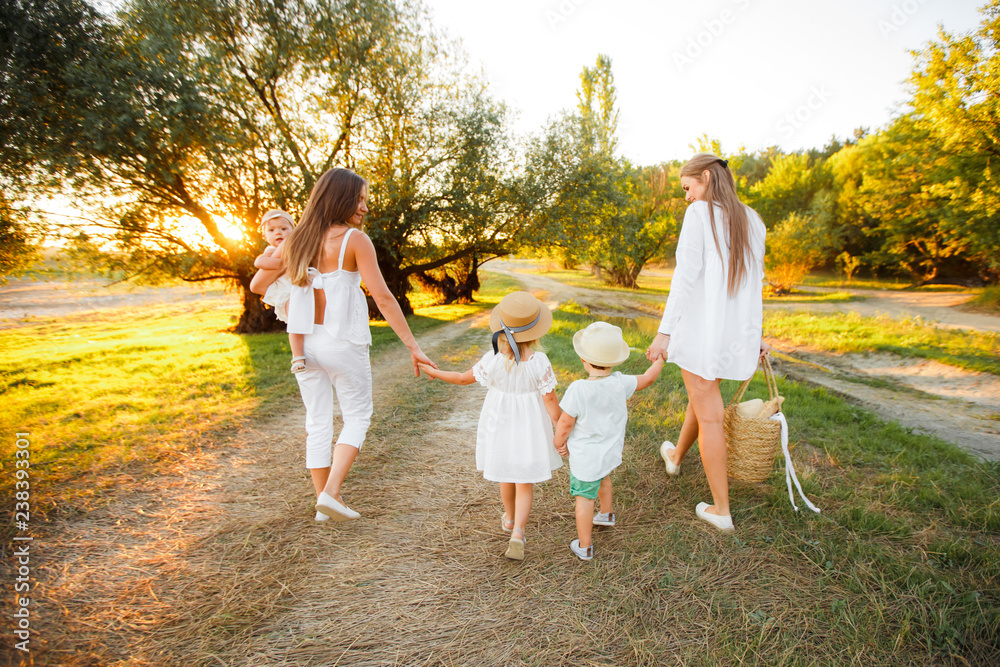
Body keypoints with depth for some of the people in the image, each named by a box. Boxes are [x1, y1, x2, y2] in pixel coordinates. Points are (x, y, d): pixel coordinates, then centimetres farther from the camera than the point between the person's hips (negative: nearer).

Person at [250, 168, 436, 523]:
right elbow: (382, 297, -16)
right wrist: (413, 346, -13)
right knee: (357, 417, 13)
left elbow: (258, 285, 13)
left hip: (305, 343, 5)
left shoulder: (294, 240, 4)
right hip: (343, 344, -5)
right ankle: (331, 493, 2)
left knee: (318, 422, 15)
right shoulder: (355, 240, -11)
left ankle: (323, 501, 23)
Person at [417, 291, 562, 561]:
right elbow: (550, 399, -15)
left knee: (506, 475, 24)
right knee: (525, 481, 12)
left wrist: (433, 372, 9)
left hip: (500, 425, 2)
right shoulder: (540, 362, -22)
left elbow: (464, 378, -6)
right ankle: (518, 531, -3)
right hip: (529, 427, -1)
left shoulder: (493, 361, -20)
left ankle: (509, 519, 46)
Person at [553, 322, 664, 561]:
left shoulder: (578, 390, -29)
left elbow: (565, 423, -21)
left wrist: (559, 443, -1)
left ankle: (584, 546, 26)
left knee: (584, 497, 12)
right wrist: (659, 360, 20)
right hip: (611, 450, 6)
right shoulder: (619, 383, -16)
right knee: (602, 478, 34)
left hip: (586, 456, -6)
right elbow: (646, 379, 2)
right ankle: (607, 514, 58)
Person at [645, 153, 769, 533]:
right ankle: (676, 456, 51)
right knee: (702, 395, 26)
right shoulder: (752, 221, 11)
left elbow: (686, 276, -17)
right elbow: (755, 283, 14)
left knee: (710, 416, 1)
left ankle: (721, 509, 12)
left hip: (700, 327, -7)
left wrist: (664, 331, -16)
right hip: (736, 331, 7)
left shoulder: (700, 213, -9)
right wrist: (755, 336, 20)